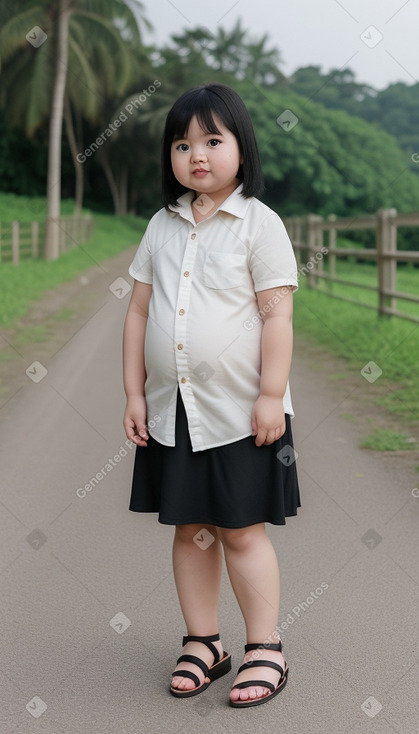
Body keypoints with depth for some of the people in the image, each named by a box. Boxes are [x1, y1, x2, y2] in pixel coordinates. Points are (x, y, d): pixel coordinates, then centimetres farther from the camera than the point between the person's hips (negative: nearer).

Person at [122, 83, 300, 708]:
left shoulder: (259, 223, -6)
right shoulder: (162, 227, 8)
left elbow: (277, 316, -9)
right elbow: (139, 312, 10)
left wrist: (272, 396, -13)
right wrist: (134, 393, 5)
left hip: (239, 411, -5)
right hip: (171, 409, 5)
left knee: (242, 532, 2)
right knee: (191, 530, 12)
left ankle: (266, 650, 15)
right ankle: (203, 643, 26)